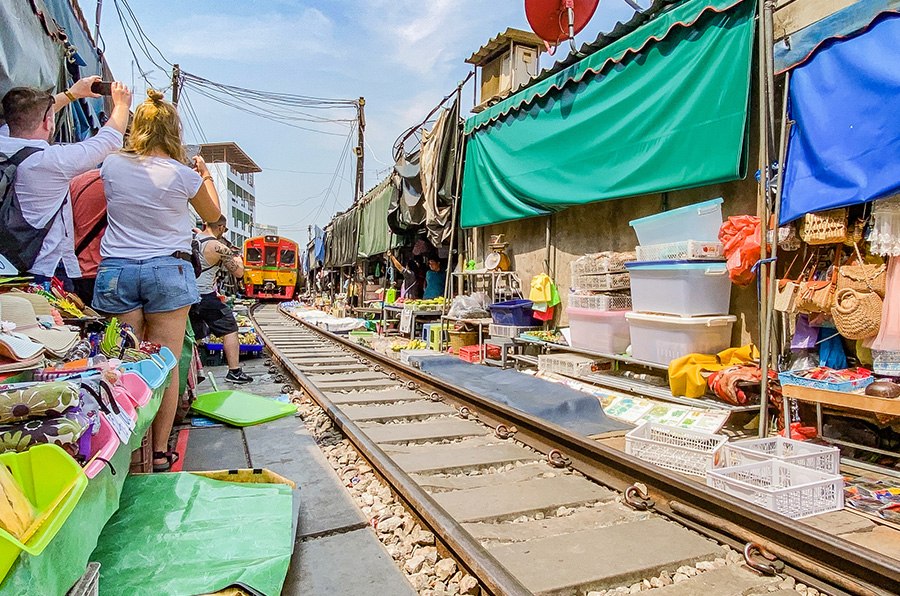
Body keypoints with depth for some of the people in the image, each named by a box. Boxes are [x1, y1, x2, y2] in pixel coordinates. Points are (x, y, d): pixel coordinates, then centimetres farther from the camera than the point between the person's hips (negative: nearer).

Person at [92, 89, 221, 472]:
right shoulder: (183, 175, -6)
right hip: (167, 270, -2)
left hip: (116, 271, 3)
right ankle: (159, 451, 11)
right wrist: (206, 174, 26)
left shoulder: (112, 165, 3)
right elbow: (212, 215, 12)